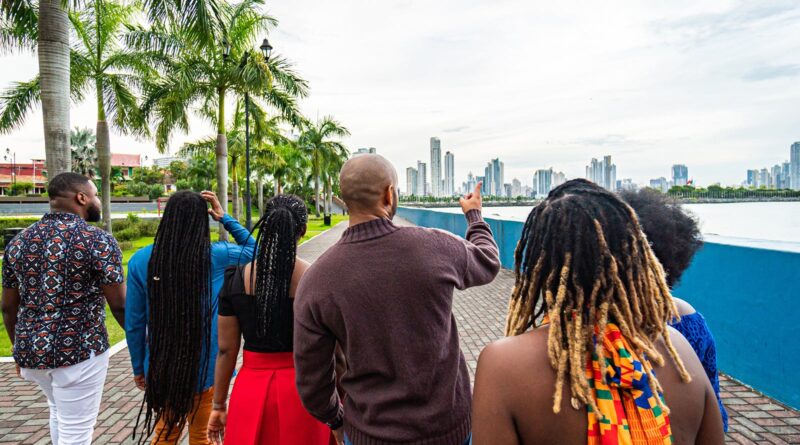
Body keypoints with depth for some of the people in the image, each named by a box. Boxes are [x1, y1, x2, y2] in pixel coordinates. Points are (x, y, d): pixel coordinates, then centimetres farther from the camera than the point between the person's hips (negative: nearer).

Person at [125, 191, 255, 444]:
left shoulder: (141, 260, -9)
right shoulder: (216, 256, -12)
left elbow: (134, 323, -3)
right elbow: (253, 249, 8)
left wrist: (139, 367, 10)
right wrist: (225, 218, 3)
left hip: (162, 367, 2)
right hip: (205, 366, -1)